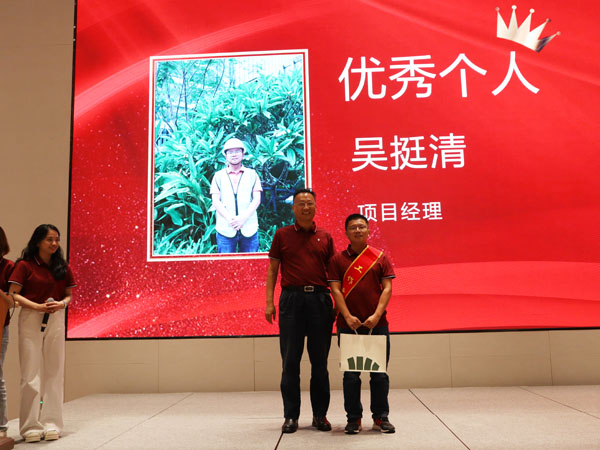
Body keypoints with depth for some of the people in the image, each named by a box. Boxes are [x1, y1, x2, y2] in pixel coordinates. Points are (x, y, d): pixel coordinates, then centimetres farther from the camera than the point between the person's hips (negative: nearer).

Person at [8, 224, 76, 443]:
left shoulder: (63, 268, 9)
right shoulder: (25, 265, -2)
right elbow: (13, 294, -7)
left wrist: (61, 304, -10)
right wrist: (38, 306, -19)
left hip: (56, 321, 3)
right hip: (30, 320, -3)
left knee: (53, 373, 5)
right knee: (31, 374, -1)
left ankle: (51, 424, 13)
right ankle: (31, 427, 9)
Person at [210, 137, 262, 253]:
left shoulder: (252, 174, 13)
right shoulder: (218, 176, 12)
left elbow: (257, 199, 3)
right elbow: (215, 201, 3)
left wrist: (243, 217, -13)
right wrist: (229, 218, -14)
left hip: (249, 229, 0)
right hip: (225, 229, 0)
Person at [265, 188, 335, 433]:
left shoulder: (325, 237, 10)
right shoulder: (282, 235, 7)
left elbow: (332, 272, 11)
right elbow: (272, 269, 5)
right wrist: (269, 302, -4)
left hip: (320, 298, 1)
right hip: (292, 298, -1)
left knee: (320, 361, 7)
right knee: (290, 360, 3)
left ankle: (320, 414, 18)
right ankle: (291, 416, 13)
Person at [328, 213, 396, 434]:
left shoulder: (380, 257, 7)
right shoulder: (338, 259, 5)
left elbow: (387, 288, 2)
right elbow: (335, 290, -1)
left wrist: (377, 315, -10)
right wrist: (348, 316, -12)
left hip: (377, 324, 1)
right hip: (348, 324, -1)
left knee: (379, 373, 6)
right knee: (351, 374, 4)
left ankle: (381, 417, 18)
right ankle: (353, 418, 15)